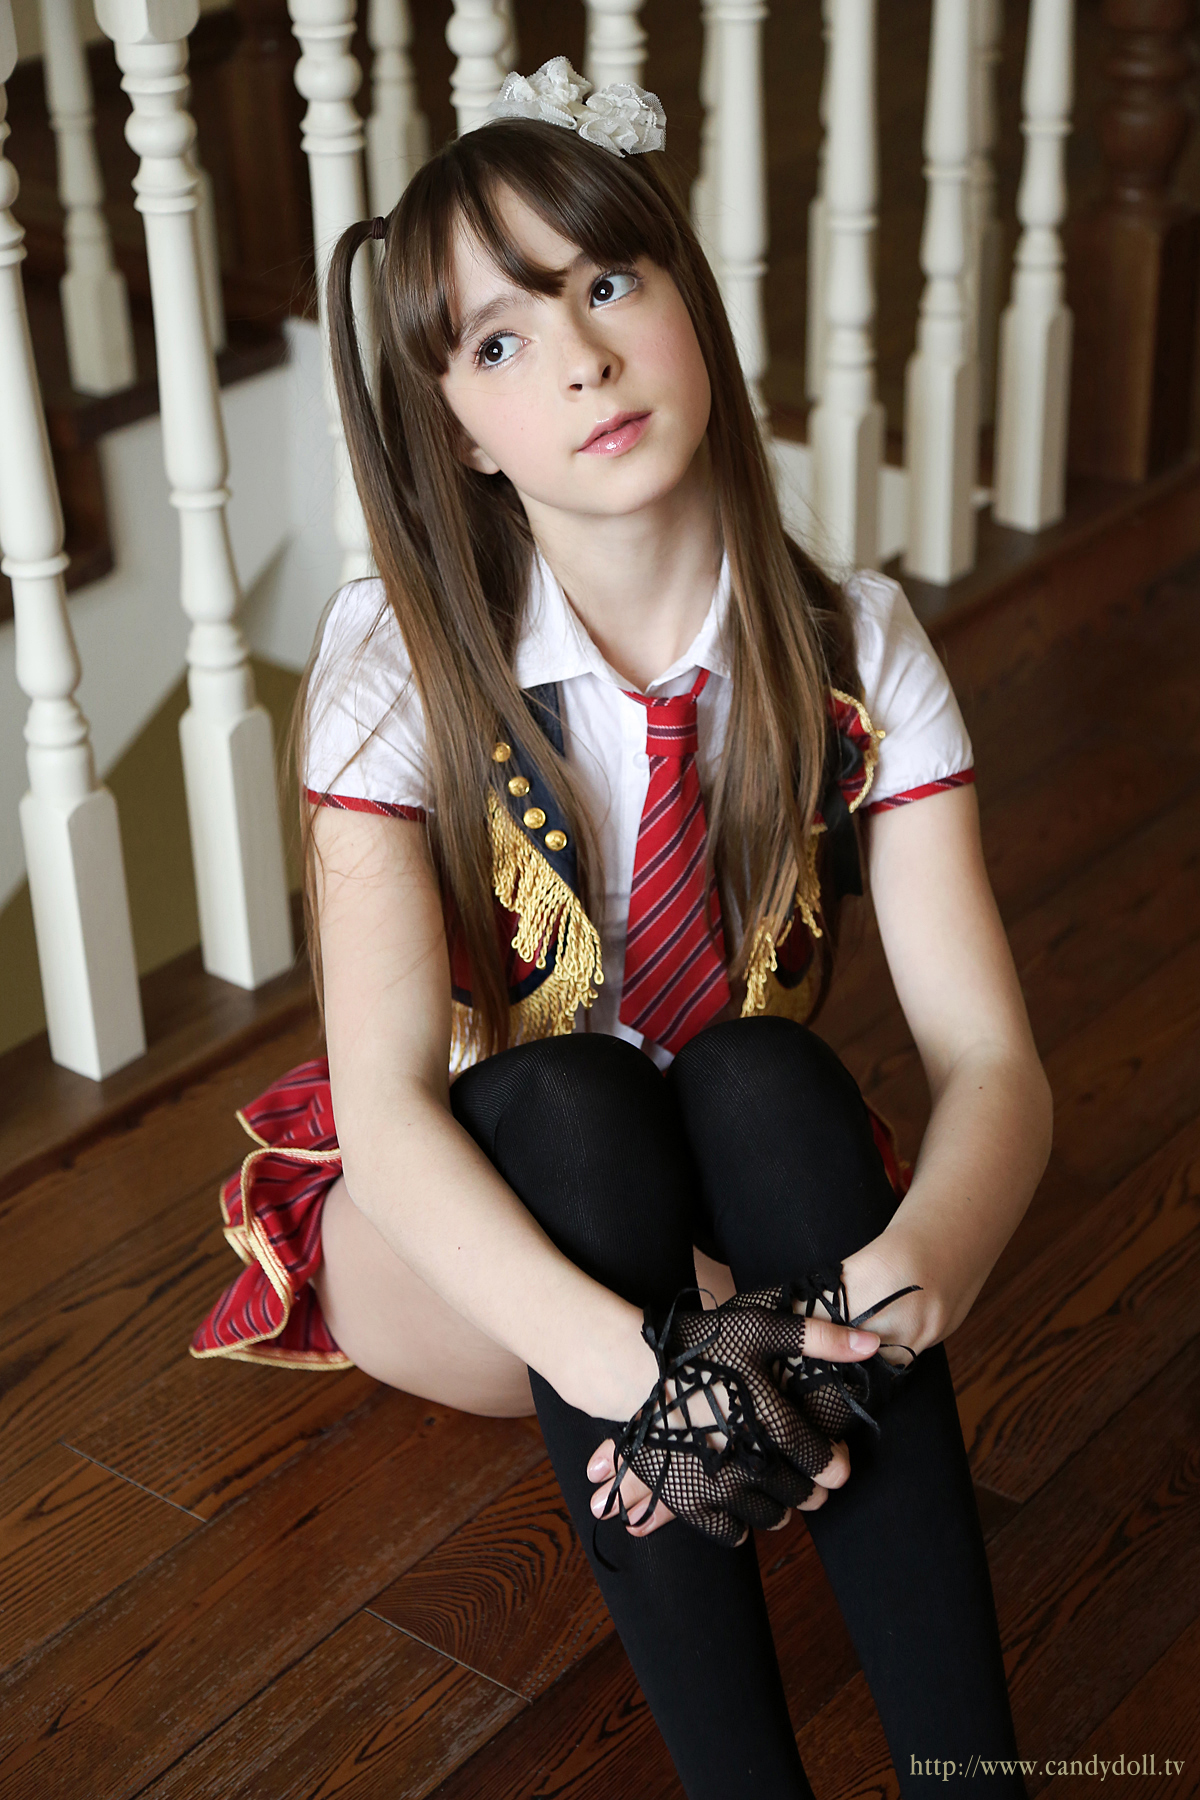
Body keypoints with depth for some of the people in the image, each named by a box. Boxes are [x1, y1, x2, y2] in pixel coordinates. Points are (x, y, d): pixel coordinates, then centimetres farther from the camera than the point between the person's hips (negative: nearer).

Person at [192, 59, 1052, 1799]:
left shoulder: (852, 647, -12)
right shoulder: (403, 659, -18)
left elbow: (991, 1059, -19)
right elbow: (389, 1101, -28)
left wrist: (914, 1270, -42)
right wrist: (623, 1359, -45)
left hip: (752, 1190, 1)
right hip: (469, 1228, -1)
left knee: (768, 1080, -32)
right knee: (572, 1105, -34)